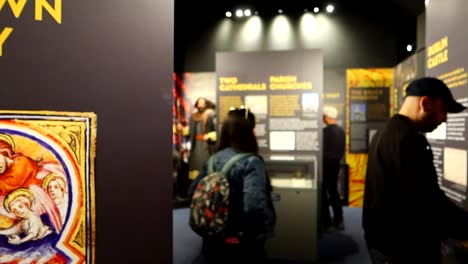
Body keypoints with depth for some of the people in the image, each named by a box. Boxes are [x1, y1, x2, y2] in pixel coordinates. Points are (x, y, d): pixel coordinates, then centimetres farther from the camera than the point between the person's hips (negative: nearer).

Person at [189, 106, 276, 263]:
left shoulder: (212, 160, 1)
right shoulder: (251, 163, -18)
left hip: (212, 243, 5)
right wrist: (266, 229, -13)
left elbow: (193, 194, 5)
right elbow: (254, 205, -29)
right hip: (242, 246, -5)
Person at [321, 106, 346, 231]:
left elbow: (322, 150, -17)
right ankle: (338, 221, 21)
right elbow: (342, 150, 9)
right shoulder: (341, 131, 3)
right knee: (334, 191, 16)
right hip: (336, 164, 7)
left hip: (325, 164, -7)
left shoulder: (325, 131, -19)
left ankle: (326, 223, 6)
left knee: (323, 193, 2)